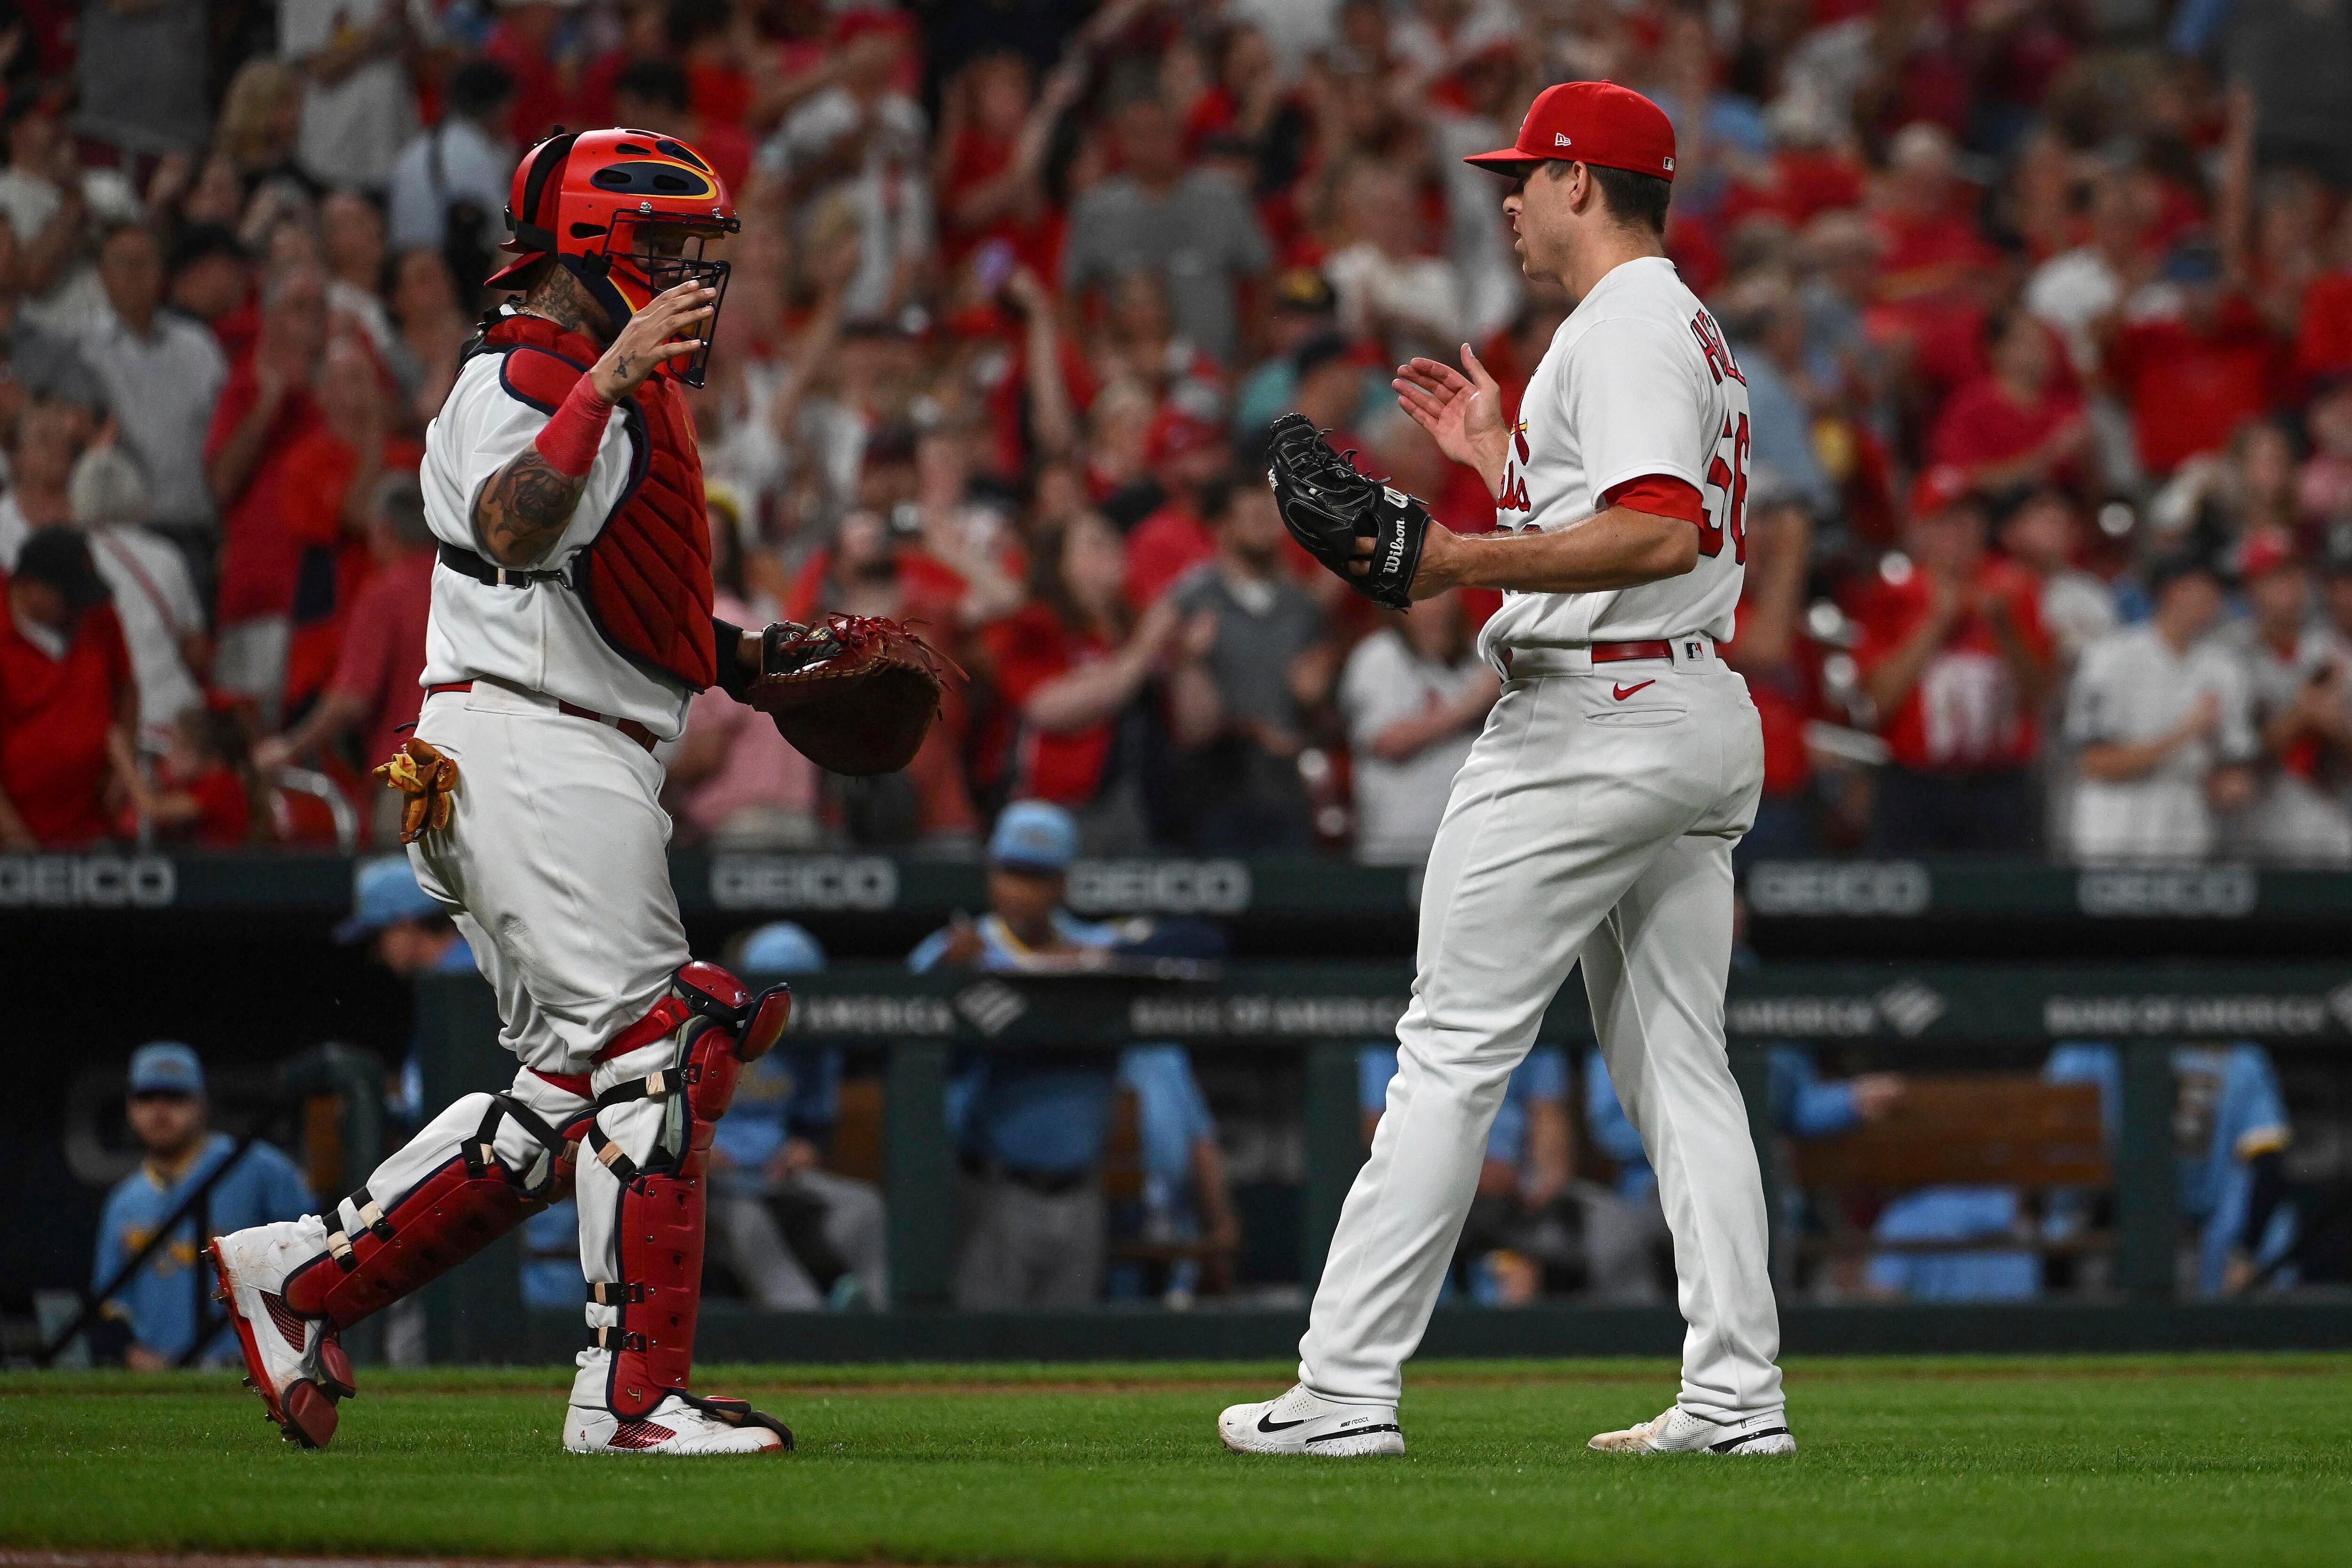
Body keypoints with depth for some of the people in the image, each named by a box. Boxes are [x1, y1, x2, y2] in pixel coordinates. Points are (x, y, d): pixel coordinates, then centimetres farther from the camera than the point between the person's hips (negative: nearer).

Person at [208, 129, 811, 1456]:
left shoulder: (619, 389, 23)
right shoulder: (527, 380, -10)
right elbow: (512, 531, -31)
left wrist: (755, 657, 16)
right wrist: (612, 379, -37)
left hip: (590, 769, 11)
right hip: (532, 750, -11)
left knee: (572, 1086, 11)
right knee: (649, 1056, -12)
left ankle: (305, 1274, 14)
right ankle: (635, 1394, -11)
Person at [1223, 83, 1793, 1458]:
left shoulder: (1622, 328, -12)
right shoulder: (1692, 330, 21)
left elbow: (1661, 534, -25)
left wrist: (1467, 561, -27)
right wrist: (1500, 459, 26)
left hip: (1597, 715, -10)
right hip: (1704, 718, 10)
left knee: (1453, 1050, -8)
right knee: (1681, 1068, 9)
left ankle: (1347, 1387, -9)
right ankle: (1739, 1395, 4)